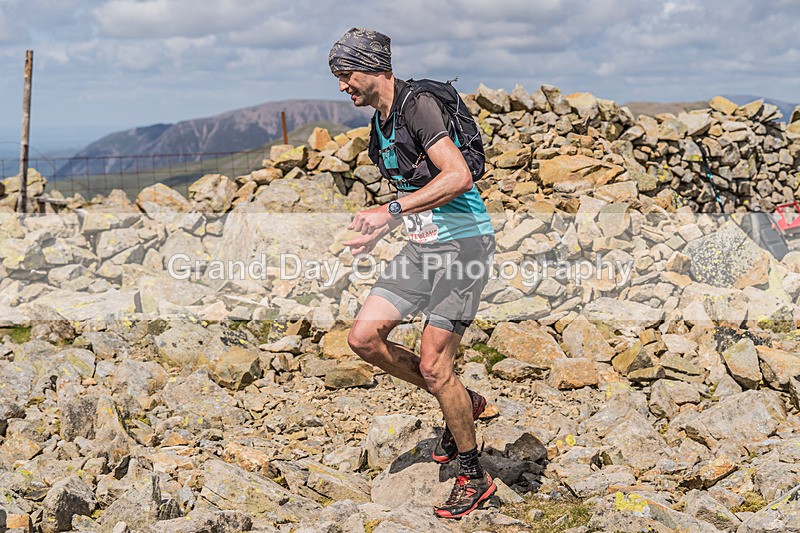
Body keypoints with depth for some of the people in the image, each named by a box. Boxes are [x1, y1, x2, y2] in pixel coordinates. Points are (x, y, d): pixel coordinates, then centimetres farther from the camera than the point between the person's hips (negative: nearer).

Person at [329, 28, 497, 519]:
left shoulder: (418, 105, -16)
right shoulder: (380, 127, 14)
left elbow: (458, 176, -28)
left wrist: (392, 211, -30)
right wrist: (381, 231, 15)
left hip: (463, 243, -9)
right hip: (423, 245, 9)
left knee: (433, 364, -8)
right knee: (364, 337, 0)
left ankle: (475, 477, 10)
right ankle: (462, 403, 18)